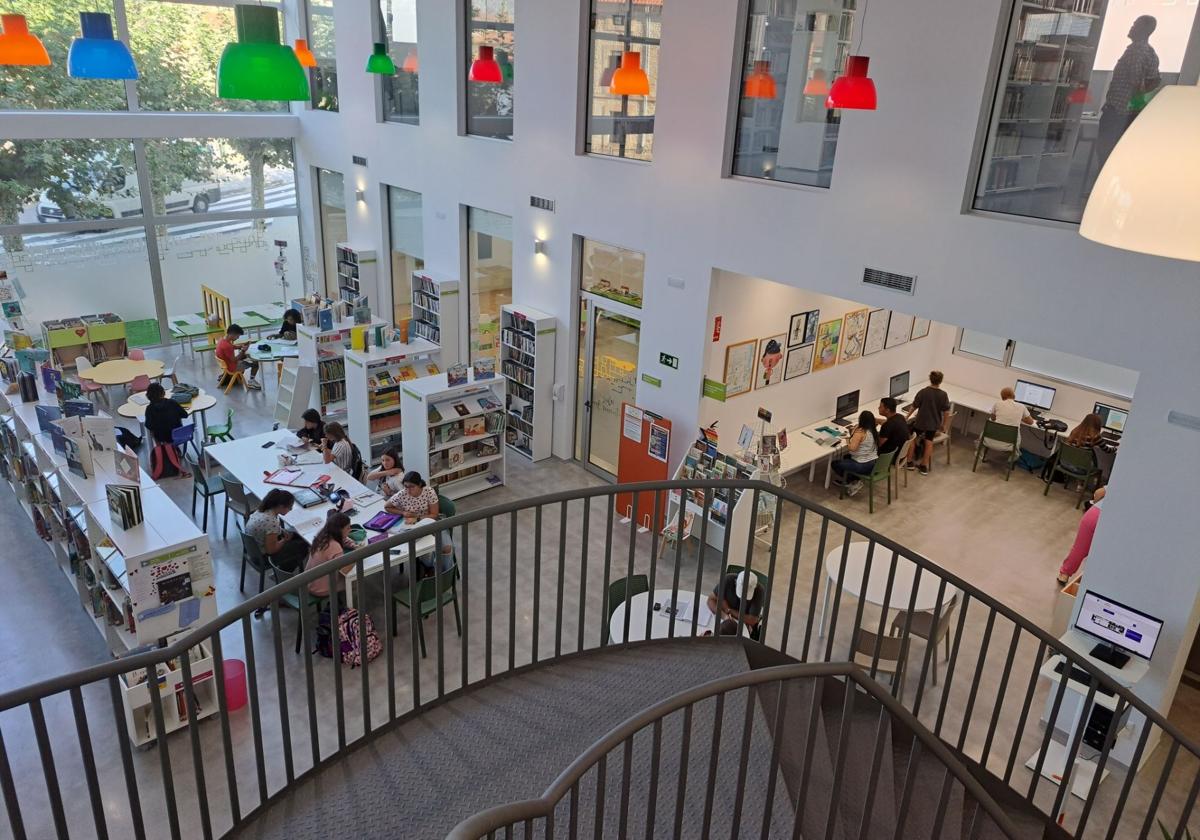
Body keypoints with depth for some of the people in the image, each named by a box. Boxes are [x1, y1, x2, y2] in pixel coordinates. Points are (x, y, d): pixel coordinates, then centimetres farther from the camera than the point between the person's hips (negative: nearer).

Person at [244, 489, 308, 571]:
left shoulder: (262, 510, -8)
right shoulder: (272, 522, -34)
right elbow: (271, 550, -25)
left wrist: (284, 532, -1)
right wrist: (285, 540, -8)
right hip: (263, 557, -8)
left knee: (295, 535, 19)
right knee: (303, 545, 4)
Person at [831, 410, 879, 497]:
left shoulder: (860, 432, -21)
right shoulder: (874, 431, 4)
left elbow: (853, 448, -31)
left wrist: (847, 444, -10)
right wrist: (853, 432, 6)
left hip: (863, 466, -9)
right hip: (874, 464, 9)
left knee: (834, 464, 6)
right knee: (847, 457, 32)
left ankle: (854, 482, 9)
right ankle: (854, 481, 24)